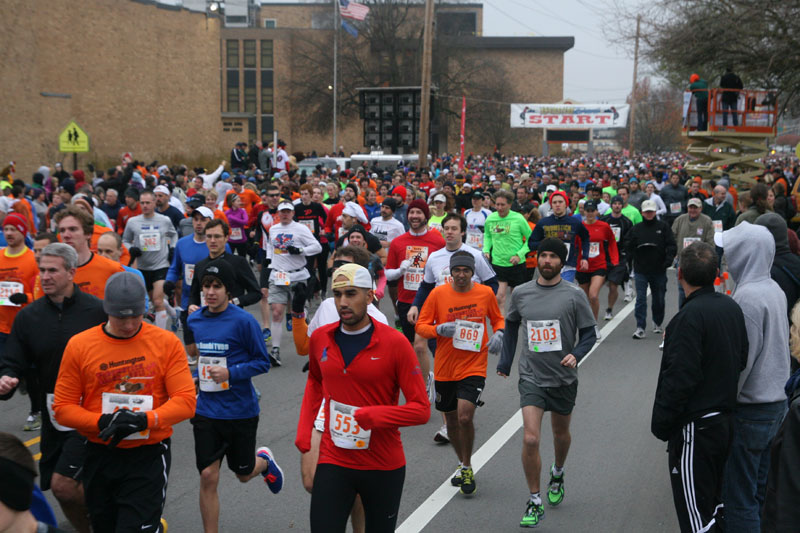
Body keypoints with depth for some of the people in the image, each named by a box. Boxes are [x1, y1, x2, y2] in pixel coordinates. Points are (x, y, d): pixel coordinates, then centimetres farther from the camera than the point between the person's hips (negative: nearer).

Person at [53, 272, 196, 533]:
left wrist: (145, 420, -22)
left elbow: (186, 401, -8)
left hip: (149, 455, -2)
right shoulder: (79, 345, -2)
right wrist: (103, 423, -16)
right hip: (99, 455, 3)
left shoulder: (167, 343, -5)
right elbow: (62, 408, -1)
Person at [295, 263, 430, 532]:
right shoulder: (320, 338, 0)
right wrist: (304, 428, 10)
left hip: (384, 467, -2)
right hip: (333, 462, 2)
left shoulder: (394, 343, -12)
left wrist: (376, 416, -26)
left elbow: (421, 409, -12)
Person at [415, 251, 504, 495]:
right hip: (444, 368, 2)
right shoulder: (438, 294, -3)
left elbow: (498, 319, 15)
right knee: (452, 421, 13)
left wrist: (498, 334, -6)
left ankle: (467, 468, 5)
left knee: (465, 417, -17)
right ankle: (463, 464, 38)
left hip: (474, 367, -2)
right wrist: (439, 329, -19)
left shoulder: (486, 293, -1)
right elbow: (421, 326, 1)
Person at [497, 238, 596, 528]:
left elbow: (589, 333, -2)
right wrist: (505, 362, 17)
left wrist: (576, 354, -21)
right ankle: (535, 503, 1)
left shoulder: (574, 295, -7)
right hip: (531, 377, 0)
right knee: (530, 440, -13)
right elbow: (511, 325, 16)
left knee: (561, 434, 20)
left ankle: (557, 473, 52)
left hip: (564, 377, 0)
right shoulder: (521, 293, -1)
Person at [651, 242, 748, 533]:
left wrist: (661, 424, -15)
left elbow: (679, 380, -24)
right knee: (715, 502, 23)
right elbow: (741, 359, 13)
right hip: (726, 419, 9)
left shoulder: (689, 317, -22)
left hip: (695, 426, -9)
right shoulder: (732, 307, 4)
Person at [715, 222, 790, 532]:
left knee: (739, 498, 0)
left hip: (750, 410, -9)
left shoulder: (748, 297, -21)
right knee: (760, 490, 19)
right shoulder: (774, 290, 7)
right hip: (775, 402, 9)